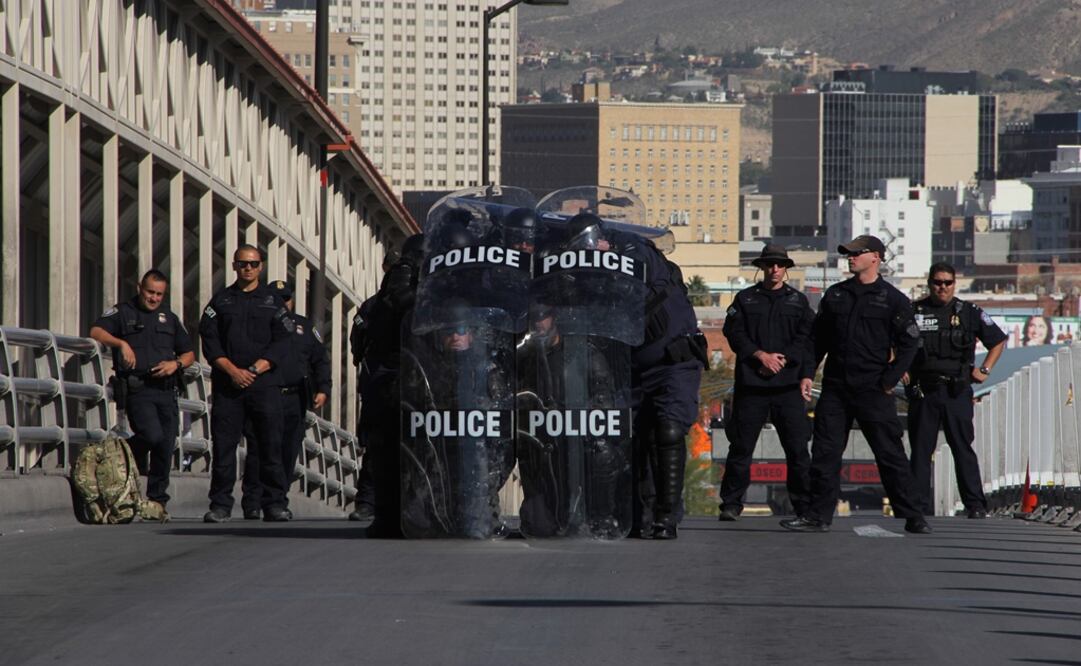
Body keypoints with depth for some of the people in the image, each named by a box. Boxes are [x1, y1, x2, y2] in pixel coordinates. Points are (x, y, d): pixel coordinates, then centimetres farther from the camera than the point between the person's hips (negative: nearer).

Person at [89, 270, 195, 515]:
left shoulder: (169, 318, 21)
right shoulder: (122, 312, 7)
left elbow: (189, 354, 22)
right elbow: (96, 332, -9)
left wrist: (176, 364, 1)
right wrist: (121, 343, -24)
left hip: (166, 391, 5)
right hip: (138, 390, -5)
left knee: (166, 446, 0)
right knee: (153, 435, -24)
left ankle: (157, 500, 10)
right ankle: (131, 456, 8)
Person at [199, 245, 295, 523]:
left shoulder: (273, 302, 11)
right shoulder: (220, 301, 12)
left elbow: (282, 343, 3)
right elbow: (209, 341, 4)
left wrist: (254, 370, -9)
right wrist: (233, 370, -10)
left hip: (265, 384, 0)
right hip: (227, 385, 1)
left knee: (271, 445, -4)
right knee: (223, 445, -2)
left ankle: (274, 503, 0)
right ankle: (220, 505, 2)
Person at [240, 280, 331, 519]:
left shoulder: (304, 327, 17)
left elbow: (320, 360, 15)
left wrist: (323, 389, 3)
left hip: (295, 401, 3)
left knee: (289, 453, 4)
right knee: (259, 453, -9)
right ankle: (252, 504, -5)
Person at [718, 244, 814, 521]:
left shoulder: (798, 301, 13)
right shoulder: (745, 299, 12)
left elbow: (806, 340, 3)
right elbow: (734, 332, 1)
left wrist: (794, 367, -11)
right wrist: (760, 355, -11)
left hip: (788, 384, 0)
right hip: (750, 383, 0)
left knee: (797, 447, -4)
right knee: (741, 446, 1)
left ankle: (806, 505, 1)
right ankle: (731, 504, 8)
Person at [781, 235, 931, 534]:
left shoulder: (892, 300, -1)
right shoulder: (835, 295, 12)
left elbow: (908, 343, -2)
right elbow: (819, 339, 17)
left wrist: (889, 380, -9)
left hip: (873, 390, -4)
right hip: (835, 389, 4)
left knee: (890, 455, -2)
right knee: (824, 453, 1)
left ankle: (912, 517, 5)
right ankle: (818, 515, 6)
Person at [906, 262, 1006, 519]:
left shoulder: (969, 313, 6)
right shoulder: (914, 312, 6)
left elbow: (998, 341, 16)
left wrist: (984, 370, 7)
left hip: (957, 391, -1)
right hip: (922, 391, 1)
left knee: (963, 448, -2)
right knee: (920, 449, 2)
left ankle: (976, 505, 0)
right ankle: (918, 505, 5)